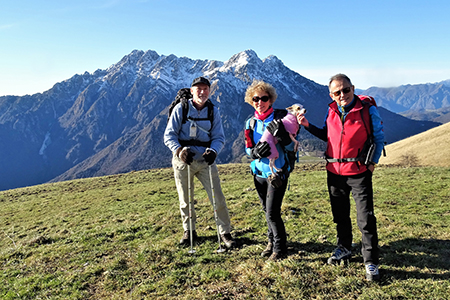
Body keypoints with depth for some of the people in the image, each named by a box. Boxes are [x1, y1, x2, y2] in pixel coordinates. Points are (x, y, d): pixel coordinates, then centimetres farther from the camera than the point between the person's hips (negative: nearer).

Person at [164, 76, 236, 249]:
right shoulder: (181, 108, -2)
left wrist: (213, 151, -20)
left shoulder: (213, 111, 4)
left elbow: (219, 137, 2)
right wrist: (179, 150, -23)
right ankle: (189, 231, 33)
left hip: (205, 160, 1)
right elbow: (169, 135, -4)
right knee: (185, 200, 11)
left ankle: (225, 233, 16)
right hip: (182, 159, 0)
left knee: (218, 198, -2)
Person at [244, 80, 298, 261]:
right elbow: (248, 149, 5)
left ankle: (280, 249, 12)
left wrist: (282, 135, -30)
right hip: (259, 172, 5)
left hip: (277, 172, -5)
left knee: (272, 212, -6)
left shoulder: (280, 117, -9)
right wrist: (255, 151, -18)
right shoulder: (250, 123, 5)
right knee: (267, 210, 17)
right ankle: (272, 241, 36)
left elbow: (291, 147, -10)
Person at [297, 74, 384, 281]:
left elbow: (379, 138, 1)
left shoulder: (368, 110, -8)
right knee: (340, 215, 17)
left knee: (366, 219, -2)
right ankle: (344, 249, 37)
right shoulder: (331, 111, 4)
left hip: (359, 172, -4)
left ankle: (371, 262, 12)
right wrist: (308, 125, 6)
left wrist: (373, 163, -7)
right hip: (334, 171, 5)